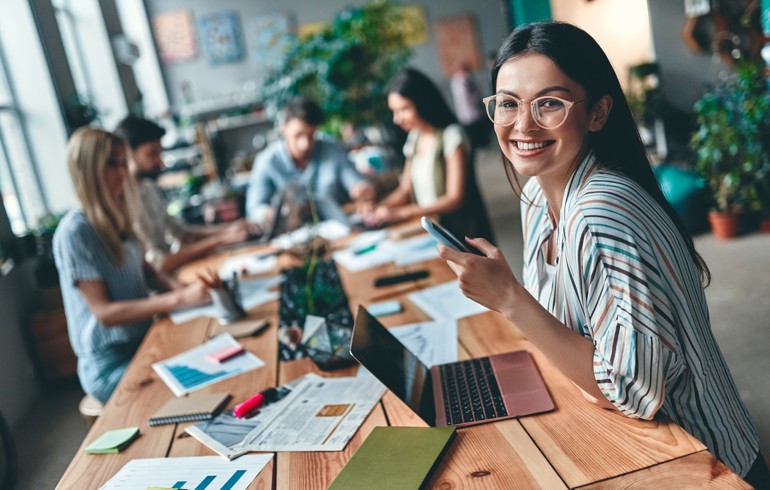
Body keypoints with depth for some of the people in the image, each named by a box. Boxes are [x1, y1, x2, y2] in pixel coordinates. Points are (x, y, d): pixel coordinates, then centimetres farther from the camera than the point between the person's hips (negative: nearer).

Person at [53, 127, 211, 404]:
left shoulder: (115, 218, 6)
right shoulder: (74, 232, -17)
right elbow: (104, 312, -20)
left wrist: (180, 288, -8)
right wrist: (179, 299, -29)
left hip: (143, 341, 7)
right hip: (112, 367, -7)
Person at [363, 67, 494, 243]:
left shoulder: (451, 135, -10)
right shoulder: (414, 138, 10)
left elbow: (455, 199, -14)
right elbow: (405, 190, 13)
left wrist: (401, 213, -21)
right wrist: (380, 207, -7)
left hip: (462, 231, -5)